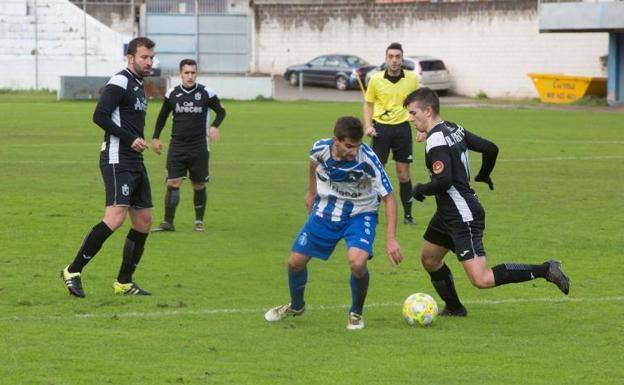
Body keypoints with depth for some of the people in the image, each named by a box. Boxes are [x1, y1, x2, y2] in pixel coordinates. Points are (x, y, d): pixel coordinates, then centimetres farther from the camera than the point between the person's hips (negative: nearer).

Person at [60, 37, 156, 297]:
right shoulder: (120, 82, -9)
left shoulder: (139, 86, 20)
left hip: (135, 163, 10)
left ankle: (124, 282, 16)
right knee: (115, 218, -21)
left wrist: (137, 141, 14)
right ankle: (73, 271, -14)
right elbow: (99, 116, -19)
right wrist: (130, 139, -18)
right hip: (117, 161, -10)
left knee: (144, 221, 8)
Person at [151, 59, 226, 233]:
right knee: (172, 184, -9)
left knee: (199, 186, 6)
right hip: (177, 147, 1)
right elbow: (163, 116, 16)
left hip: (199, 148, -1)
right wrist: (156, 137, 13)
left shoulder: (206, 93, -5)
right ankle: (168, 222, -5)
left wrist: (214, 126, -12)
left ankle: (199, 221, 22)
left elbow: (221, 111, 7)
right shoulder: (172, 94, 2)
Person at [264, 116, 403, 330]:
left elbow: (389, 197, -26)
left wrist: (391, 239, -33)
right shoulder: (320, 149, -21)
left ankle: (356, 313, 1)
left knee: (357, 263, -27)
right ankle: (295, 306, 39)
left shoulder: (368, 159, -31)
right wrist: (311, 192, 18)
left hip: (359, 215, -3)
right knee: (295, 262, 7)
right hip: (325, 212, 3)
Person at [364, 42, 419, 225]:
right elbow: (368, 104, 8)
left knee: (404, 174, 5)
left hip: (402, 127, 1)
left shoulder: (412, 78, -1)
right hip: (381, 127, -1)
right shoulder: (376, 79, -4)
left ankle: (408, 215, 15)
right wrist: (368, 126, -5)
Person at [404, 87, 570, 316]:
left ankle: (545, 271, -10)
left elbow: (443, 181, -29)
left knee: (481, 279, -12)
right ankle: (454, 308, 33)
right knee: (429, 259, 21)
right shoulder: (454, 129, 8)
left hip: (463, 218, -10)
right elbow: (490, 148, 15)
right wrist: (484, 175, 34)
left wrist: (420, 190, -10)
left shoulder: (436, 141, -20)